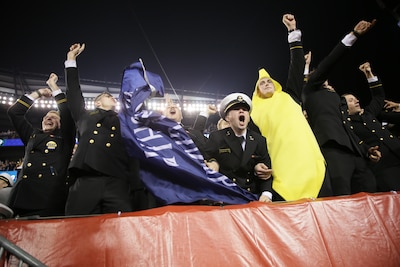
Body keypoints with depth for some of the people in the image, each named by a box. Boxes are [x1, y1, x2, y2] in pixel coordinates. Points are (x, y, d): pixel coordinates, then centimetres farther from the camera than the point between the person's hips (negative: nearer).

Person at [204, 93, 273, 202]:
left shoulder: (260, 141, 11)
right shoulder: (216, 137, 5)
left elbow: (267, 170, 7)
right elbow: (209, 165, 3)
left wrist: (266, 194, -10)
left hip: (253, 198, 3)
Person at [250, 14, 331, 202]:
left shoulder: (288, 97, 20)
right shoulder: (256, 112, 17)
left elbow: (297, 67, 14)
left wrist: (293, 31, 12)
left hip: (309, 160, 1)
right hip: (281, 169, -1)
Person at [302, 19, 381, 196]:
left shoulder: (336, 99, 34)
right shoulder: (311, 90, 17)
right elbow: (326, 65, 4)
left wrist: (365, 150, 16)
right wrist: (353, 36, 2)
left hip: (353, 151, 7)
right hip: (333, 148, -7)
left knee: (370, 192, -4)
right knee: (343, 199, -19)